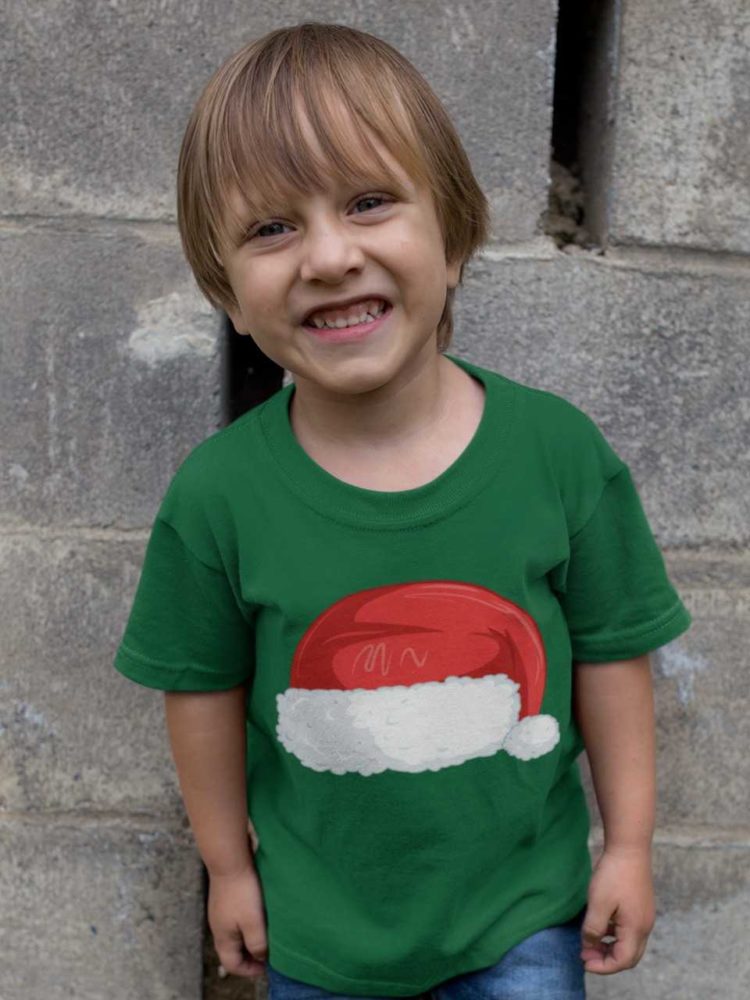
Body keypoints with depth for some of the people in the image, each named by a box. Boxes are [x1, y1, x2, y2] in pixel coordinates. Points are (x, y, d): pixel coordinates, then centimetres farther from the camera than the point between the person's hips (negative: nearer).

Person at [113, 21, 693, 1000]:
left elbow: (611, 656, -6)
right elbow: (205, 691, -5)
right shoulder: (216, 495, -19)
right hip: (317, 921, 1)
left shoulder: (560, 450, -18)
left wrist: (629, 843, 1)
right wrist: (227, 863, 5)